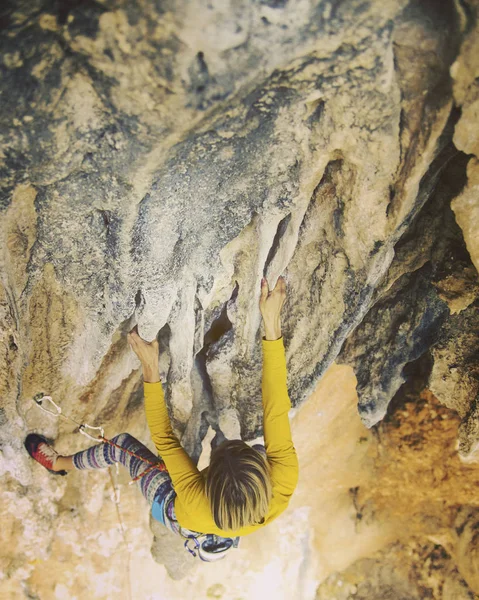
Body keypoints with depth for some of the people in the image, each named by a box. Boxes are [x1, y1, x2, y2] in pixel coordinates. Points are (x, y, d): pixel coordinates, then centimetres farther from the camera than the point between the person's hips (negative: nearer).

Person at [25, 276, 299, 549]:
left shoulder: (198, 505, -47)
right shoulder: (284, 487, -44)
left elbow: (163, 437, -37)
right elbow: (276, 410, -44)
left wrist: (151, 370, -37)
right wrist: (272, 325, -46)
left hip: (177, 517, -2)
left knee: (122, 444, 6)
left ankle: (60, 463, 35)